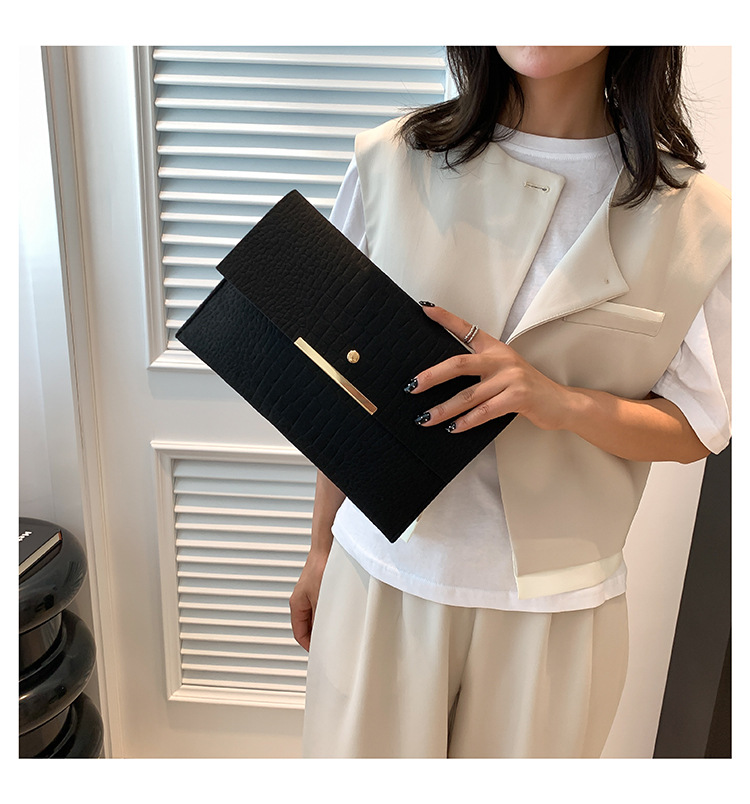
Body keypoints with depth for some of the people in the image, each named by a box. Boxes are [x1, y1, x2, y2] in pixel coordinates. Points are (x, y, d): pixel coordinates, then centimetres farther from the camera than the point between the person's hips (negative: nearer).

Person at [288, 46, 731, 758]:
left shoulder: (694, 214, -5)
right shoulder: (388, 163, -4)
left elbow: (697, 426, 0)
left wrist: (557, 400, -21)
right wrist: (322, 547, 10)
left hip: (557, 602, 0)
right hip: (382, 571, 1)